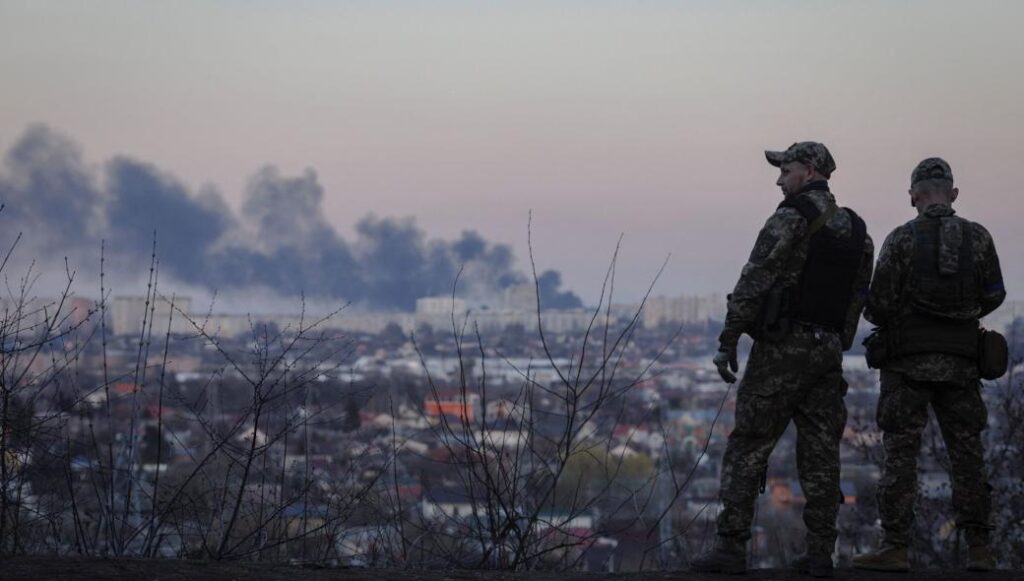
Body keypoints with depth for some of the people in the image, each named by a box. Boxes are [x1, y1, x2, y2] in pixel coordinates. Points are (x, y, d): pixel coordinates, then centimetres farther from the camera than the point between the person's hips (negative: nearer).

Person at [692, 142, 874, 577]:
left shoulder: (792, 218, -10)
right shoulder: (856, 231, 14)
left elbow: (754, 281, -15)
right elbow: (857, 298, 15)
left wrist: (728, 341, -12)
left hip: (782, 346, -7)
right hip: (828, 349, 7)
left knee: (748, 447, -3)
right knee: (821, 452, 7)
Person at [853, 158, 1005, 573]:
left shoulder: (901, 239, -5)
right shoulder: (978, 238, 3)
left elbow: (879, 304, -9)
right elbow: (993, 294, 11)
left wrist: (878, 314, 15)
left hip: (909, 359, -3)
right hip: (961, 361, 3)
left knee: (901, 453, -2)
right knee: (967, 454, 8)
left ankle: (895, 548, -6)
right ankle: (978, 549, 7)